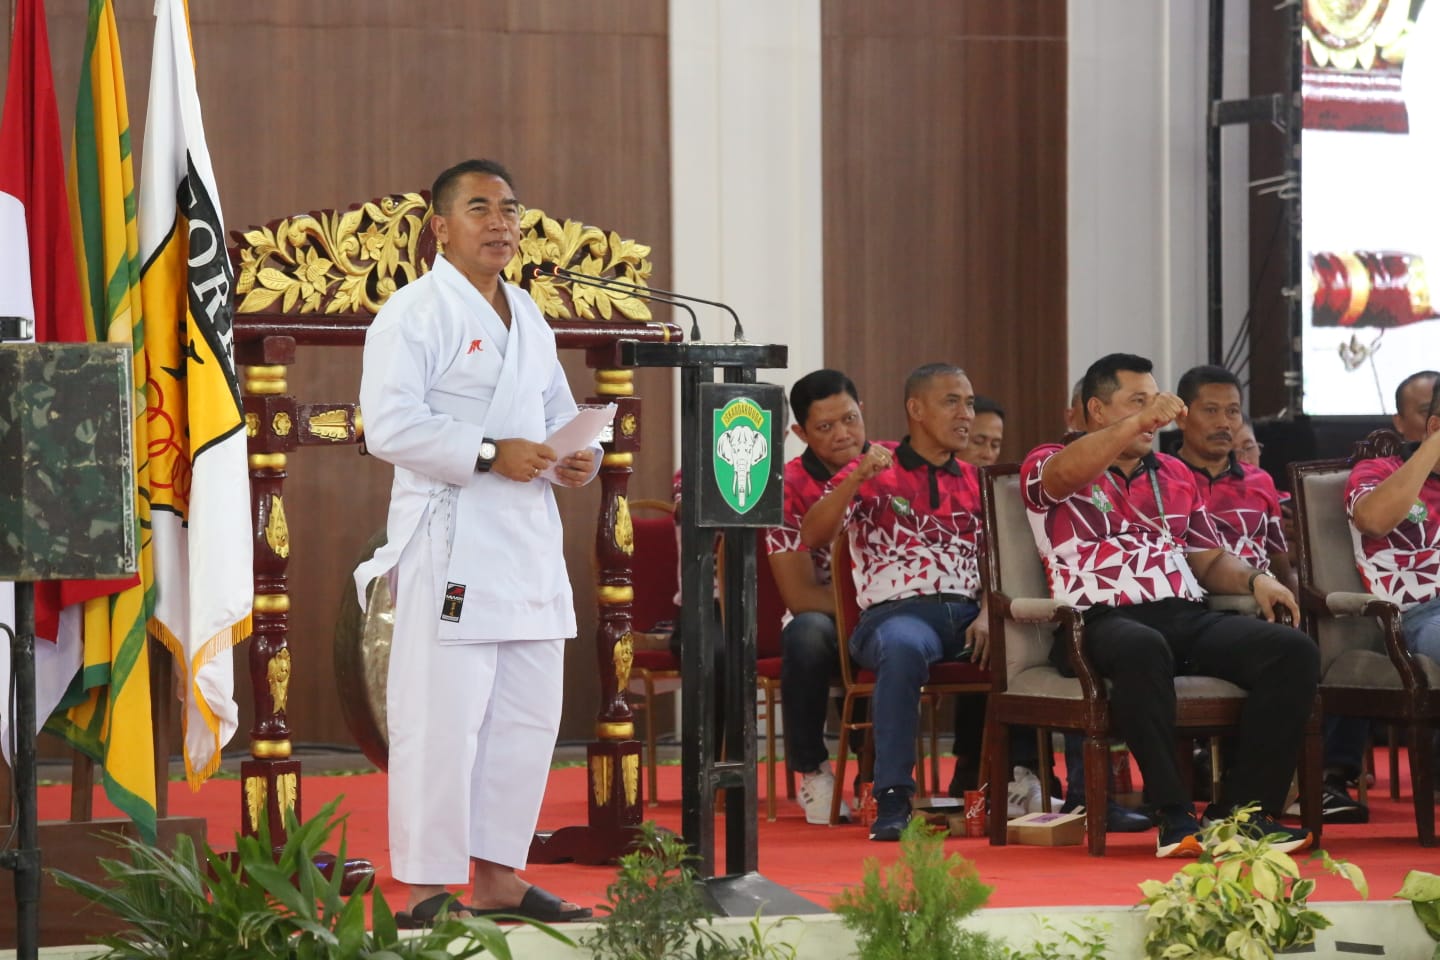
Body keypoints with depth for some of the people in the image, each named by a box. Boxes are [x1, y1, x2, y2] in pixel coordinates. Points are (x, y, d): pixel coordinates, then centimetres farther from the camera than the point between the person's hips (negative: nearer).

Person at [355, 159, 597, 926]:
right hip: (449, 540, -9)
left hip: (529, 542, 9)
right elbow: (390, 426, -18)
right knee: (441, 719, -9)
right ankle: (424, 888, -5)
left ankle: (498, 876, 20)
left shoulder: (528, 318, 18)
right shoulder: (414, 314, -8)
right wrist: (490, 455, -21)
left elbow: (558, 412, 28)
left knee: (526, 717, 11)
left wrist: (581, 456, 6)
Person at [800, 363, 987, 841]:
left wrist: (987, 617, -5)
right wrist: (858, 477, -16)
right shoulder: (873, 471, 9)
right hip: (896, 611, -4)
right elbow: (811, 536, -3)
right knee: (903, 646, -40)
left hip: (967, 616, 4)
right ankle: (892, 799, -37)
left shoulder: (973, 482, 22)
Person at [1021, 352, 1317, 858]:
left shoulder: (1174, 475, 28)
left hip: (1186, 615, 6)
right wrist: (1140, 422, -28)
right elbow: (1065, 473, -17)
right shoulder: (1047, 467, 9)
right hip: (1103, 621, -6)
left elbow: (1209, 559, 27)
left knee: (1294, 651, -21)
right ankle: (1175, 816, -36)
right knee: (1143, 648, -43)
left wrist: (1255, 580, 5)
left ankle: (1241, 810, -20)